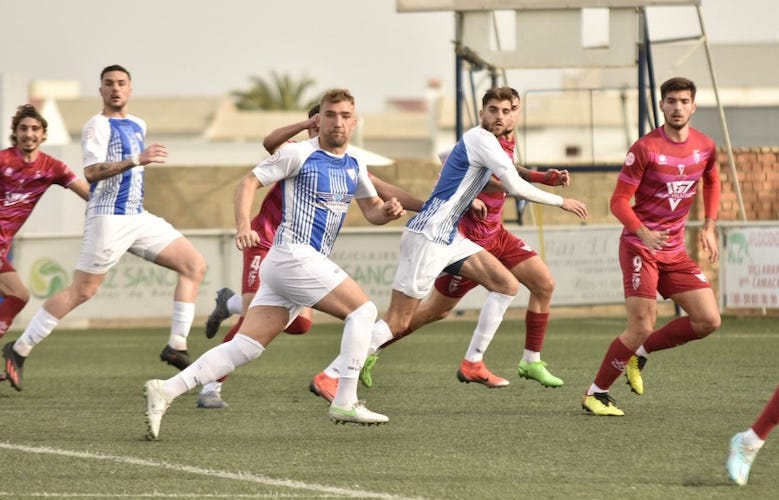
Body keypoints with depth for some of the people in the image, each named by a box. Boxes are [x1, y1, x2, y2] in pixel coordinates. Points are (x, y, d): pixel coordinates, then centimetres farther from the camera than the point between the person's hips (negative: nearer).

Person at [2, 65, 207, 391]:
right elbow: (91, 171, -22)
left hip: (138, 218, 8)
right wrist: (137, 160, -29)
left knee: (195, 265, -1)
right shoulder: (98, 126, -7)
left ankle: (176, 346, -4)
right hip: (109, 218, -8)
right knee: (82, 291, -10)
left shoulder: (138, 126, 17)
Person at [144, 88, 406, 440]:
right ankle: (345, 403, -11)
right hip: (293, 254, -7)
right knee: (363, 309, -12)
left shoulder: (354, 167, 18)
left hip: (308, 263, 7)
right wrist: (243, 226, -20)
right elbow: (249, 182, -4)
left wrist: (388, 211, 0)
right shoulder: (299, 154, -4)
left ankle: (167, 390, -5)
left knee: (245, 347, -1)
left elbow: (372, 211, 24)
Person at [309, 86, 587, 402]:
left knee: (507, 284, 6)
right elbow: (516, 187, -19)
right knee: (398, 321, -11)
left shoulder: (481, 141, 17)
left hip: (449, 238, 10)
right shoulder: (481, 139, -13)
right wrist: (562, 202, -8)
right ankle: (329, 376, -7)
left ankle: (472, 363, 7)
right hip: (428, 237, -10)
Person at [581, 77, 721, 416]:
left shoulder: (705, 147, 3)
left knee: (708, 320, -4)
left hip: (675, 250, 6)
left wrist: (709, 227, 17)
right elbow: (619, 201, -13)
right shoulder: (646, 148, -14)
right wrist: (643, 233, -29)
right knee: (642, 327, -13)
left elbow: (711, 181, 26)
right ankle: (595, 393, 4)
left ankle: (640, 353, 15)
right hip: (640, 246, -6)